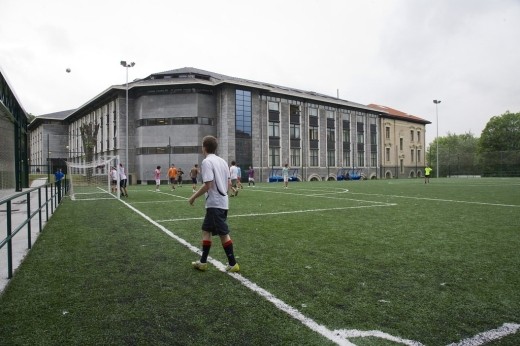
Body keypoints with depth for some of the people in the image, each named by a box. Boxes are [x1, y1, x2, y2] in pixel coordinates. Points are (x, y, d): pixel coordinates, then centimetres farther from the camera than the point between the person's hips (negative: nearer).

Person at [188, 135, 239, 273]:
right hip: (222, 201, 9)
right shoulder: (222, 161, 11)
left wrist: (193, 197, -10)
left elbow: (208, 185, -20)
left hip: (215, 204, -9)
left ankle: (233, 264, 7)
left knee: (223, 233, -1)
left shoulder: (207, 161, -13)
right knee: (206, 230, 16)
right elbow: (228, 183, 13)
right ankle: (203, 262, 20)